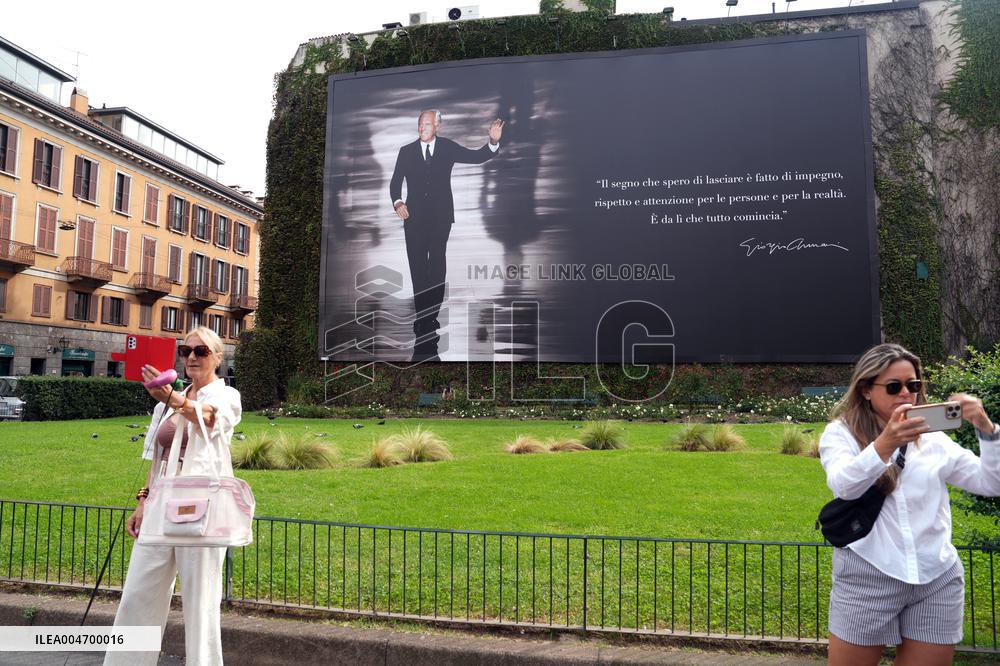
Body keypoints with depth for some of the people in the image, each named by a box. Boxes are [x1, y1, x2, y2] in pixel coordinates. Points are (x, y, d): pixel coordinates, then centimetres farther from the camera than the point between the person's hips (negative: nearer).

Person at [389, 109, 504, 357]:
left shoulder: (448, 147, 4)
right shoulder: (406, 151, 6)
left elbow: (477, 157, -1)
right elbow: (395, 182, 7)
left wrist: (493, 142, -19)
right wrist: (397, 202, -11)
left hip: (440, 217, 0)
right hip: (414, 217, 0)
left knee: (437, 267, 6)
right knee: (417, 268, 1)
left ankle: (433, 317, 17)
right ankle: (422, 318, 9)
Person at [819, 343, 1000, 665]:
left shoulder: (934, 439, 12)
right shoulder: (841, 433, 1)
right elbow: (844, 486, -18)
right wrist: (885, 444, -35)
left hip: (938, 579, 4)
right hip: (867, 577, -3)